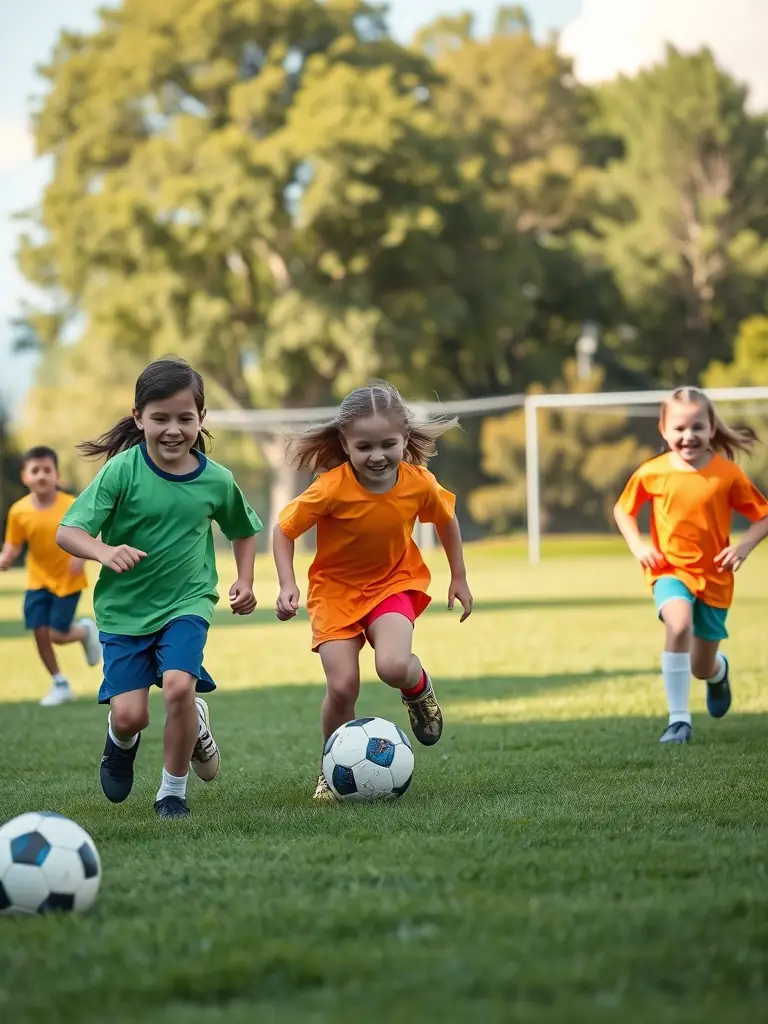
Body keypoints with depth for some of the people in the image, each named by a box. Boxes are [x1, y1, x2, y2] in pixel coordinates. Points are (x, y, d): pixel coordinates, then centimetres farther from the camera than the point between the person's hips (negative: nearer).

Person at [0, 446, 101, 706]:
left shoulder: (71, 506, -19)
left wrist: (82, 555, -27)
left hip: (68, 580, -3)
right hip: (38, 581, 3)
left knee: (58, 635, -5)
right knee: (40, 633, -1)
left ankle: (86, 629, 30)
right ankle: (60, 685, 18)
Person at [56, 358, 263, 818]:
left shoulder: (216, 480, -6)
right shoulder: (122, 470, -15)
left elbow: (244, 530, 16)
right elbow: (68, 531, -20)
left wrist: (245, 581, 3)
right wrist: (104, 551, -39)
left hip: (187, 603, 1)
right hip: (123, 608, -1)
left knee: (178, 685, -24)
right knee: (130, 714, -10)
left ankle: (173, 792, 0)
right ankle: (122, 741, 32)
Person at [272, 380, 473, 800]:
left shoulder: (419, 483, -16)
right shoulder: (332, 489, -25)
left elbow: (446, 520, 6)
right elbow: (284, 530, -12)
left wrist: (458, 577, 12)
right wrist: (287, 585, -21)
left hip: (394, 583, 1)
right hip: (336, 589, -1)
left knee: (393, 666, -27)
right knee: (342, 686, -14)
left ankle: (419, 688, 11)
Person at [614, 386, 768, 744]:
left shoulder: (727, 474, -9)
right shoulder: (652, 473, -7)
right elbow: (622, 509, 9)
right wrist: (638, 546, -7)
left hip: (714, 577, 1)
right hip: (670, 570, -1)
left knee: (702, 668, 10)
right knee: (679, 624, -34)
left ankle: (719, 670, 53)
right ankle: (679, 719, -26)